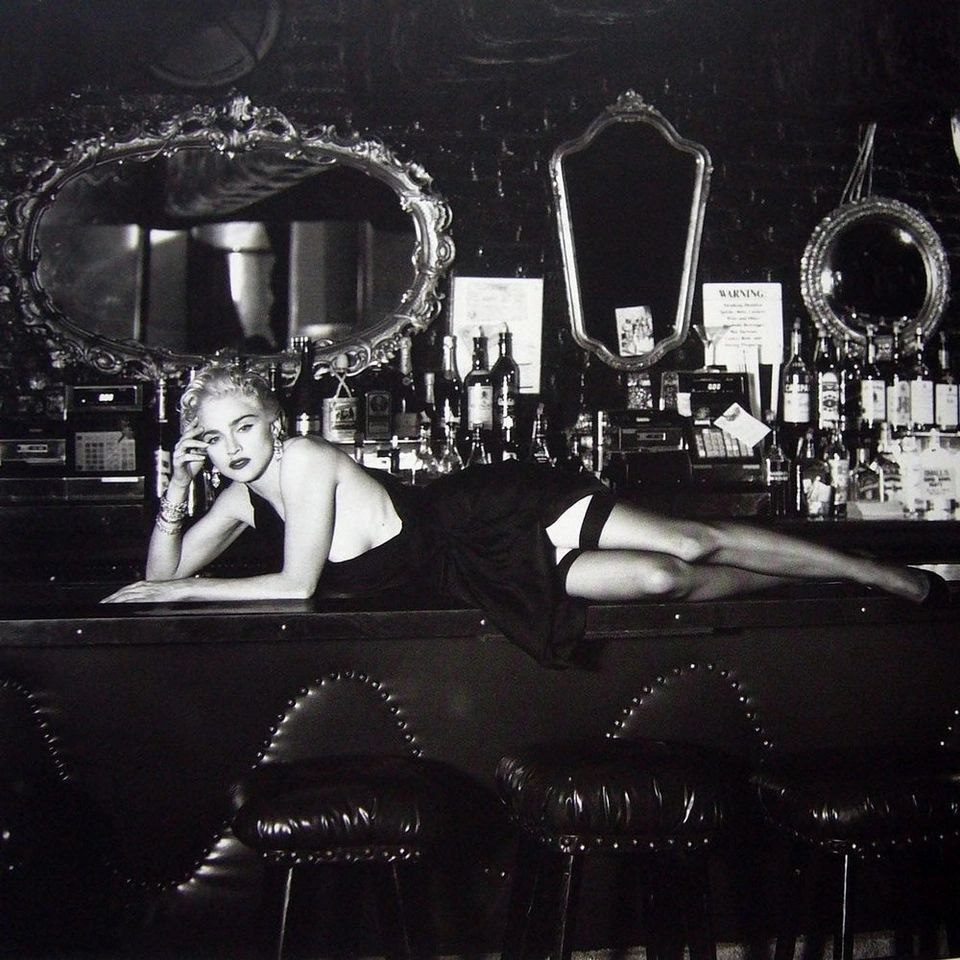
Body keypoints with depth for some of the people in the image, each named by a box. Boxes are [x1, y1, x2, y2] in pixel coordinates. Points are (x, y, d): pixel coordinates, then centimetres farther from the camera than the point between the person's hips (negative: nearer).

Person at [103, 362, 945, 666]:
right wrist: (178, 487, -5)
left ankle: (892, 579, 1)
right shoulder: (244, 498, 7)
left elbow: (295, 584, -23)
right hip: (466, 571, 6)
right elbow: (164, 572, 12)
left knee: (690, 544, -14)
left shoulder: (305, 459, -18)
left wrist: (176, 591, -15)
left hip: (496, 513, -6)